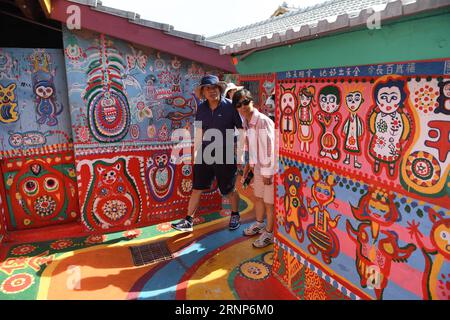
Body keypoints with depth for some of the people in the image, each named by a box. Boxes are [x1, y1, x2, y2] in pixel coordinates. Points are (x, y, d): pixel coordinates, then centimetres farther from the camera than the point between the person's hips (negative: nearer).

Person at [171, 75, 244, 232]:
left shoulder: (230, 106, -11)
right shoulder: (201, 108, 3)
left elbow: (242, 129, -5)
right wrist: (195, 151, 14)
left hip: (226, 156, -4)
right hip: (205, 154, 4)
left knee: (229, 190, 13)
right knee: (197, 188, 8)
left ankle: (235, 215, 38)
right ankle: (188, 221, 20)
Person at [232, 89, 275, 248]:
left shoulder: (263, 121, -24)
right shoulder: (246, 121, 3)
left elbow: (269, 147, -23)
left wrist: (267, 172, -19)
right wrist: (250, 163, 17)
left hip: (269, 169, -8)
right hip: (258, 167, 8)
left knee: (269, 202, 7)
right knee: (258, 197, 23)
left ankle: (269, 233, 26)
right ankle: (259, 224, 45)